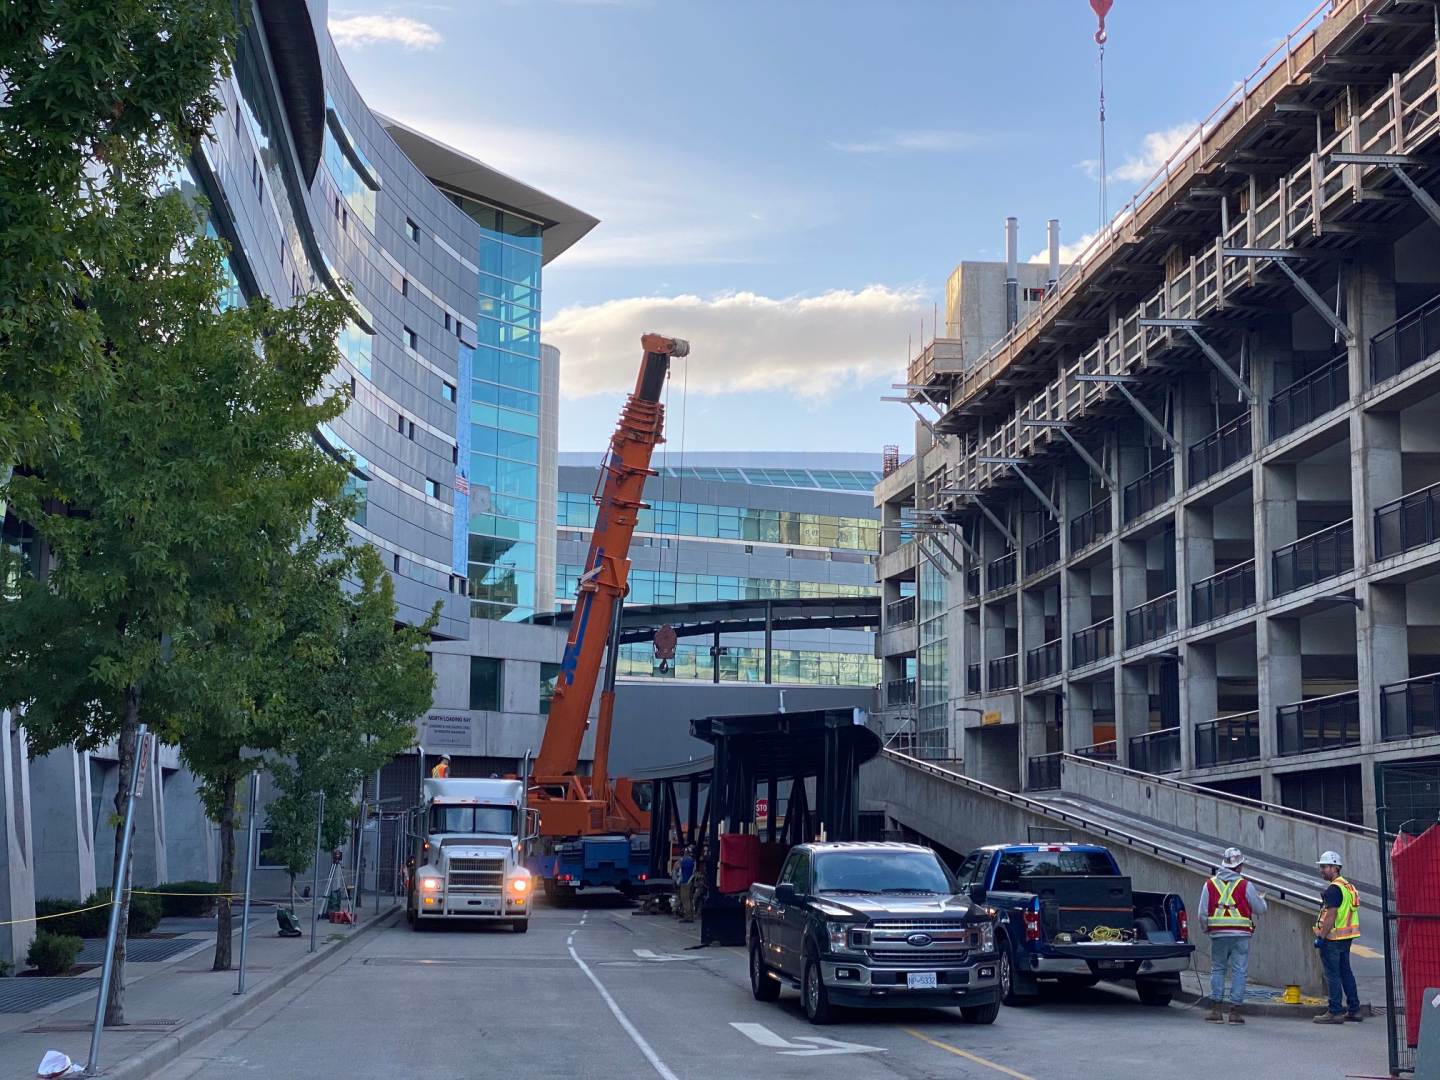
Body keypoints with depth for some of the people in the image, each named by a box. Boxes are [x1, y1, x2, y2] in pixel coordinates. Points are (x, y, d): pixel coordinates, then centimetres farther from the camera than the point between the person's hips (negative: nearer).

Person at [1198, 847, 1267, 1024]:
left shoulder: (1210, 885, 4)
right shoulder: (1246, 885, -3)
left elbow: (1202, 913, 3)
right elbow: (1260, 909, 4)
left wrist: (1207, 928, 21)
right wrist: (1261, 899, 25)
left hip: (1218, 935, 2)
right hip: (1241, 935, -2)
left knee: (1217, 970, 12)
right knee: (1239, 971, 3)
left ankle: (1216, 1010, 8)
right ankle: (1236, 1011, 1)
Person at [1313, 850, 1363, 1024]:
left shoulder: (1333, 889, -16)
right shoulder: (1348, 886, 15)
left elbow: (1331, 916, -22)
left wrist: (1321, 937, -20)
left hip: (1333, 938, -10)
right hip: (1347, 938, 10)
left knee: (1332, 974, -5)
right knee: (1346, 972, 15)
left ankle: (1335, 1012, -4)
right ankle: (1354, 1010, 19)